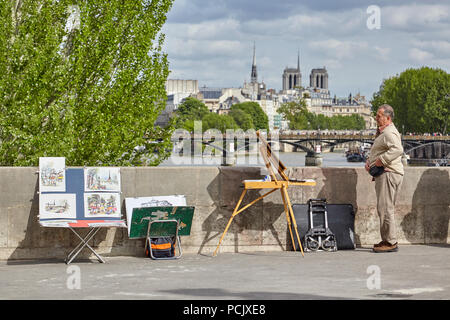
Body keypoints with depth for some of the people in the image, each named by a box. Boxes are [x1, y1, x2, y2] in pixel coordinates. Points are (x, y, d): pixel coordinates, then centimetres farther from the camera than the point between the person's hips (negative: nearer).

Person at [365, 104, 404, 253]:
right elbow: (376, 152, 30)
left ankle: (391, 242, -9)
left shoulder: (390, 133, -13)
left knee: (385, 208, -11)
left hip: (389, 174, -11)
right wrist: (369, 161, 11)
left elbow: (398, 149, -30)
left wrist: (381, 160, -25)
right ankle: (387, 240, 18)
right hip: (382, 175, 11)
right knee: (383, 208, 13)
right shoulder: (381, 132, 22)